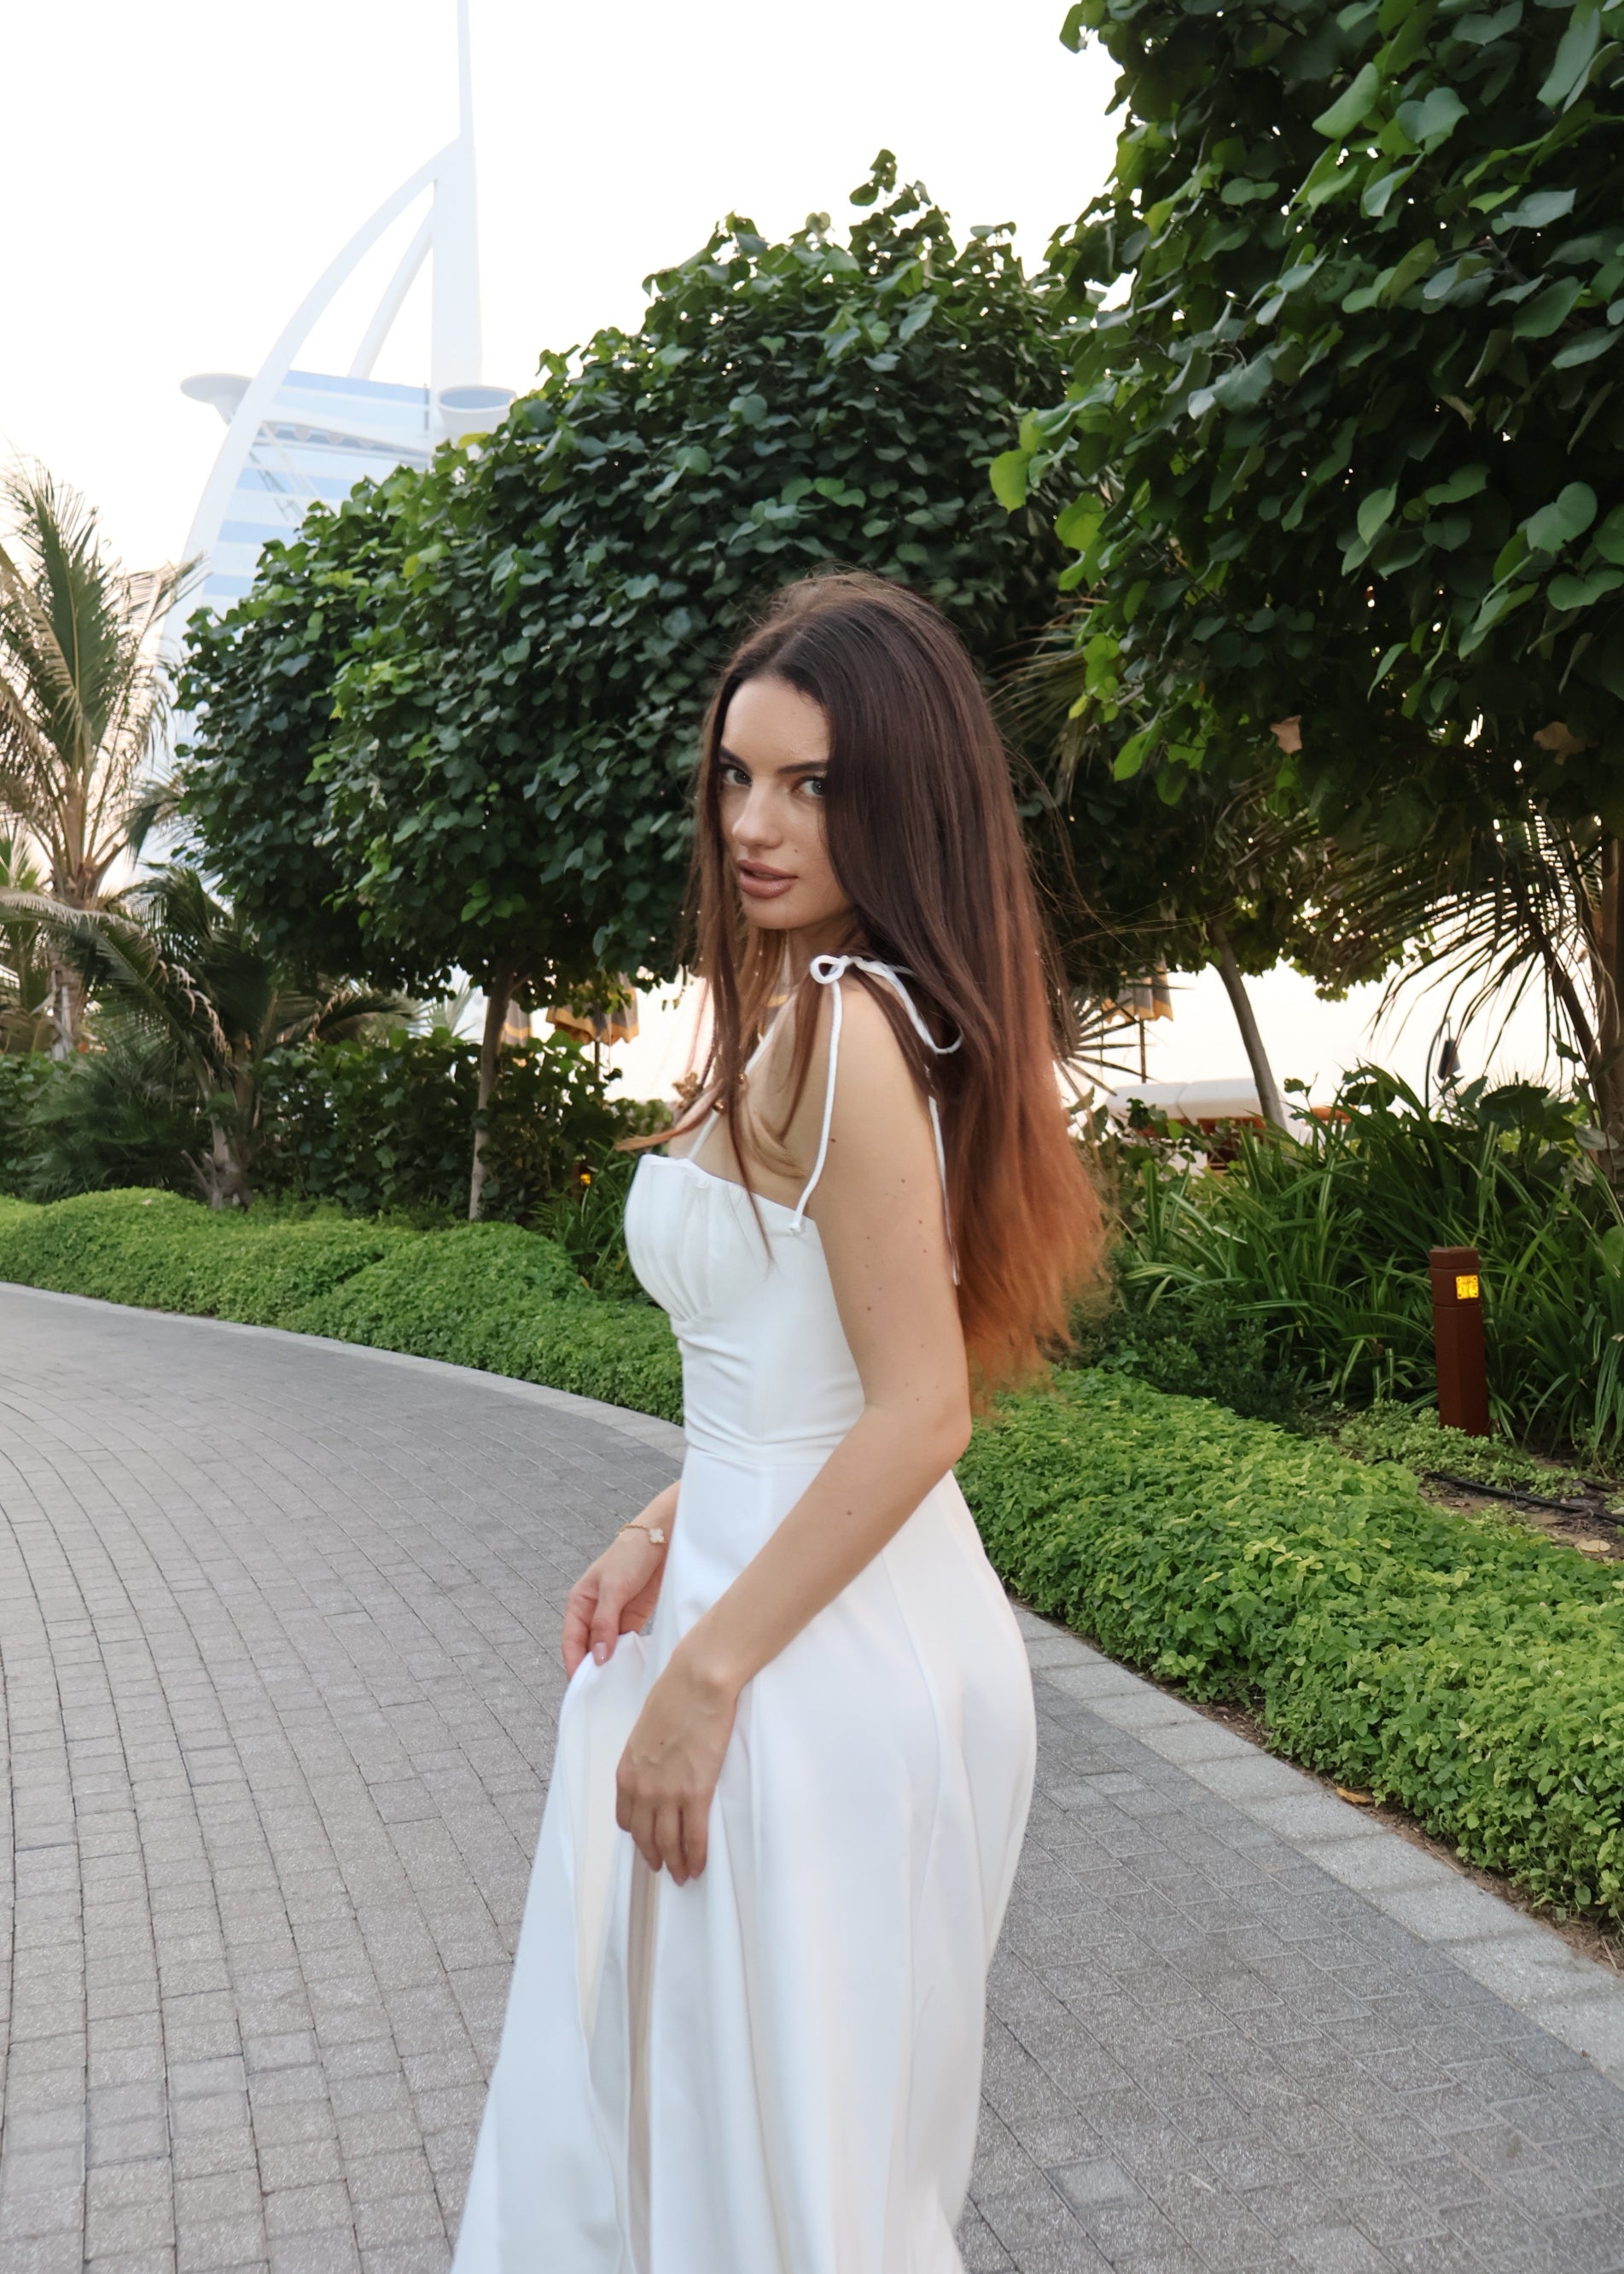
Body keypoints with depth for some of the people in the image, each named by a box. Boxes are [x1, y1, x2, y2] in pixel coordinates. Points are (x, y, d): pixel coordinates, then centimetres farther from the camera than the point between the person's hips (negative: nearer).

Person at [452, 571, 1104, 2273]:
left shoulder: (835, 1021, -20)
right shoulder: (887, 1009, 9)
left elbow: (919, 1411, -23)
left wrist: (706, 1672, -18)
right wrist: (671, 1529, 8)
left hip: (821, 1664, -9)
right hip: (878, 1618, 9)